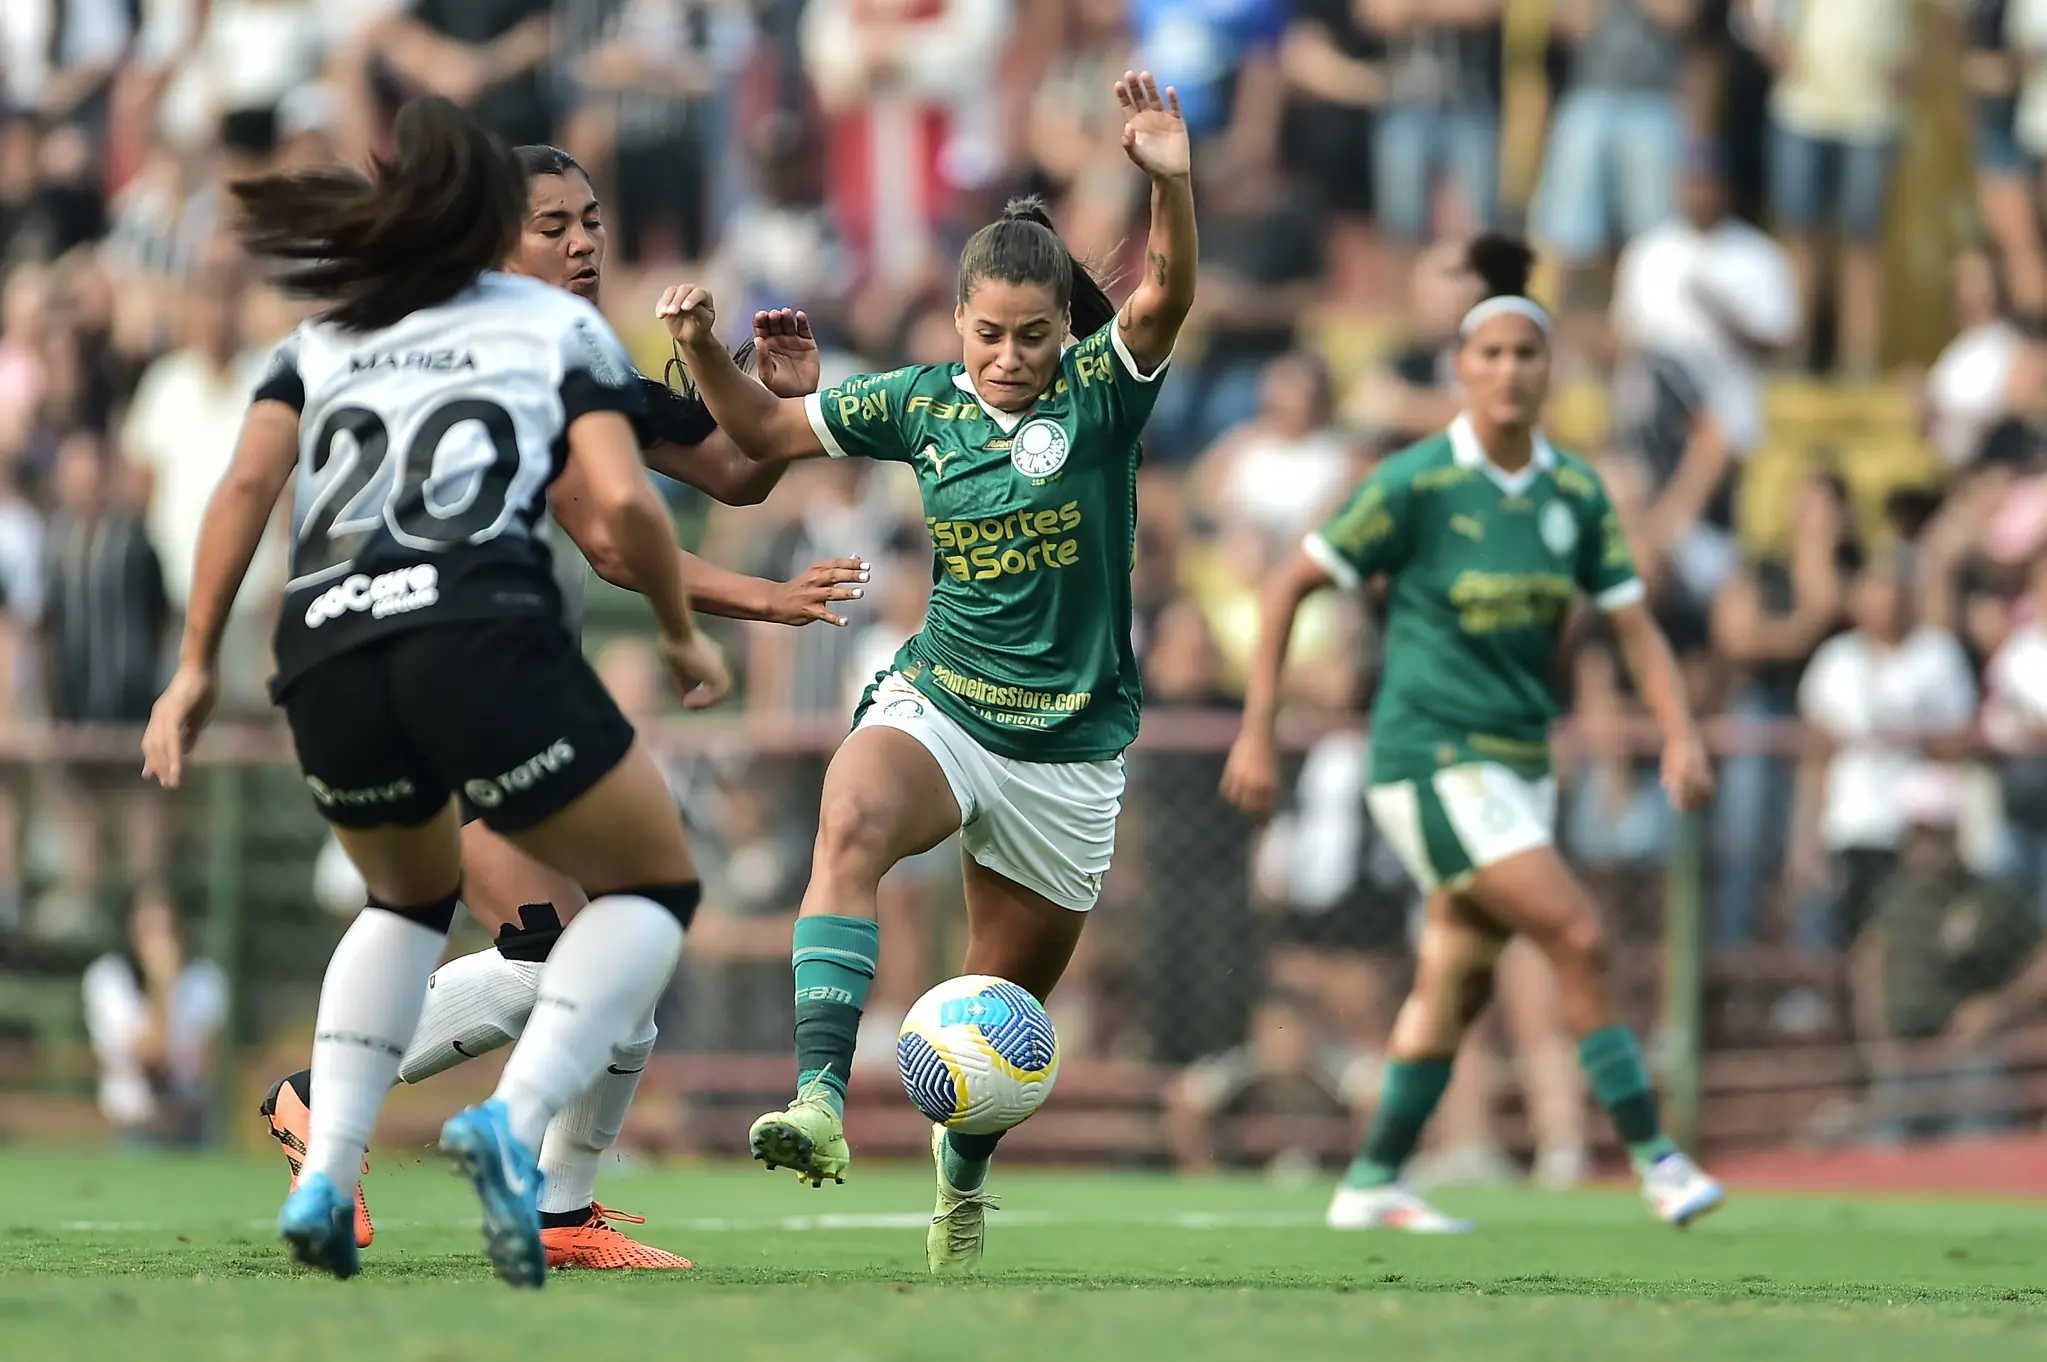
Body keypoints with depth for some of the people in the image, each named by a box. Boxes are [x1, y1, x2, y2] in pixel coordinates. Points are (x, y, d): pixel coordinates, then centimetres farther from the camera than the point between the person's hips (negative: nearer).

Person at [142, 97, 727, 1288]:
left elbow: (248, 484, 9)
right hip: (485, 636, -4)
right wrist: (684, 635, 17)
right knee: (655, 884, 16)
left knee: (412, 898, 31)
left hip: (325, 655, 4)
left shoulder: (322, 341, 26)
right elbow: (621, 497, 3)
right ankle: (516, 1119, -10)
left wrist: (196, 666, 8)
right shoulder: (560, 326, 19)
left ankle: (326, 1178, 11)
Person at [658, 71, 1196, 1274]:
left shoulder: (1101, 392, -7)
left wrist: (1174, 183, -44)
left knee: (1005, 1011, 10)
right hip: (940, 708, 1)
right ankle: (821, 1104, -47)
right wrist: (706, 351, -5)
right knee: (852, 821, -35)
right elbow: (766, 431, 14)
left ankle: (964, 1174, 42)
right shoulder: (922, 405, 2)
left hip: (1070, 750, -1)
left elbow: (1168, 295, -26)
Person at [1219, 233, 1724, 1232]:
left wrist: (1681, 735, -11)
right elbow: (1290, 586, -5)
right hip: (1433, 761, -6)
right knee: (1578, 937, -16)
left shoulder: (1576, 493, 4)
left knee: (1457, 981, 10)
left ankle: (1372, 1184, 21)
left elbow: (1634, 626, 5)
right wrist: (1257, 732, -8)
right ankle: (1654, 1160, -11)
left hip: (1519, 765, 6)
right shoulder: (1415, 484, -11)